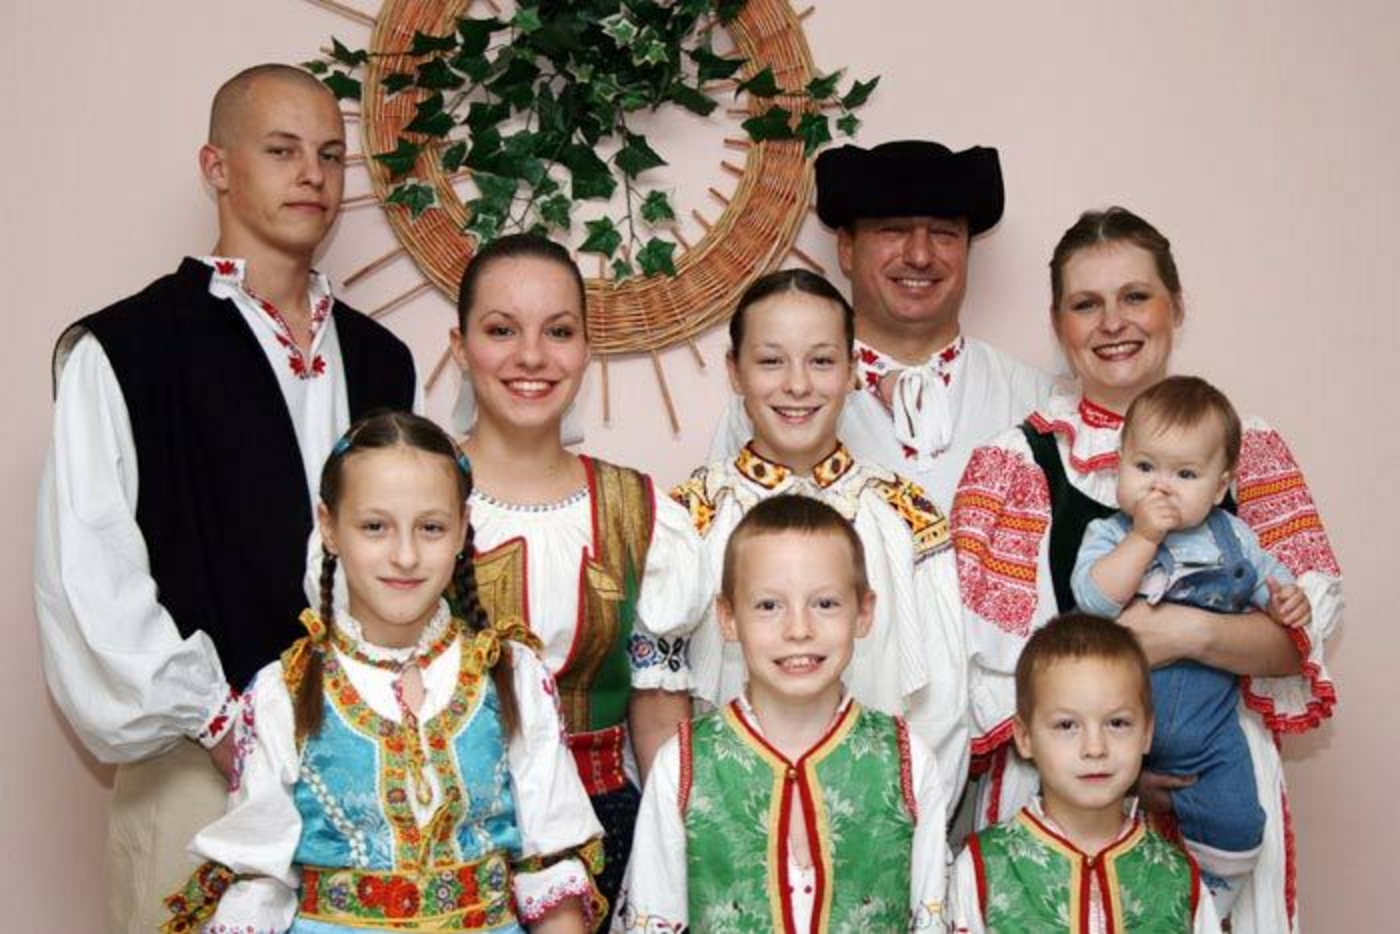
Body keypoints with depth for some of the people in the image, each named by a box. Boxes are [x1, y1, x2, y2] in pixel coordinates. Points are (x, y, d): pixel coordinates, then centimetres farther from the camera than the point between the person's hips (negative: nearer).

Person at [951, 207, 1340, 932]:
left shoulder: (1248, 448, 5)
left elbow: (1307, 629, -2)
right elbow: (986, 658, -8)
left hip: (1221, 791, 2)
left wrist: (1191, 634, -20)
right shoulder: (1015, 461, -2)